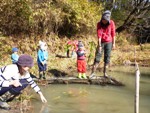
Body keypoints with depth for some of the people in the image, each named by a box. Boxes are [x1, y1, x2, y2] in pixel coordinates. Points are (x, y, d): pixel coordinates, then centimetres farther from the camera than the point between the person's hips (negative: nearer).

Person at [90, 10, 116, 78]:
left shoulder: (111, 23, -11)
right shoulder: (99, 24, -12)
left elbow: (113, 34, -5)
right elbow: (99, 35, -19)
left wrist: (113, 43, -5)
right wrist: (99, 45, -25)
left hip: (109, 42, 1)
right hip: (101, 42, 0)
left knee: (107, 57, 1)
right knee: (97, 57, -5)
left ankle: (105, 72, 9)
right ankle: (93, 72, -2)